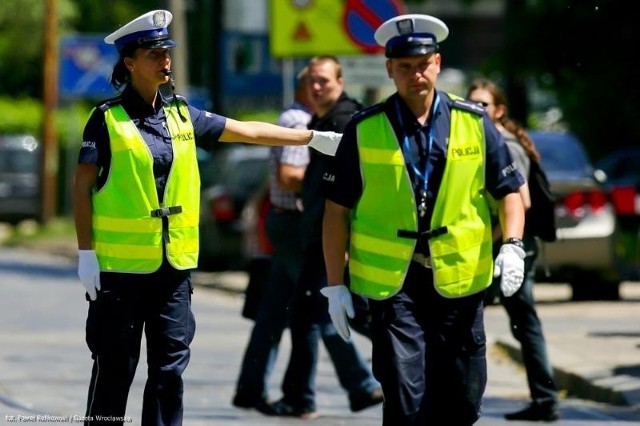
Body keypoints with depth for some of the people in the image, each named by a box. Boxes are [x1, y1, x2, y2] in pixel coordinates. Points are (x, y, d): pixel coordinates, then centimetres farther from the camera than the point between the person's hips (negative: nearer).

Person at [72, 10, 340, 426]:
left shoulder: (181, 115, 9)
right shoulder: (108, 118, -6)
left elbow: (247, 131, 15)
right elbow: (83, 186, -5)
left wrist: (315, 138, 15)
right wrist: (86, 253, -10)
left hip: (174, 265, 5)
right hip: (121, 265, -5)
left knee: (170, 366, 6)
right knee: (114, 370, 0)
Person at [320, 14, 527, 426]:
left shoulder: (474, 122, 2)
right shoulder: (364, 130, -1)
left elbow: (509, 191, 8)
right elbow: (337, 210, 3)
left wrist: (512, 246, -10)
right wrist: (336, 286, 0)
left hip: (459, 282, 2)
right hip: (392, 283, -2)